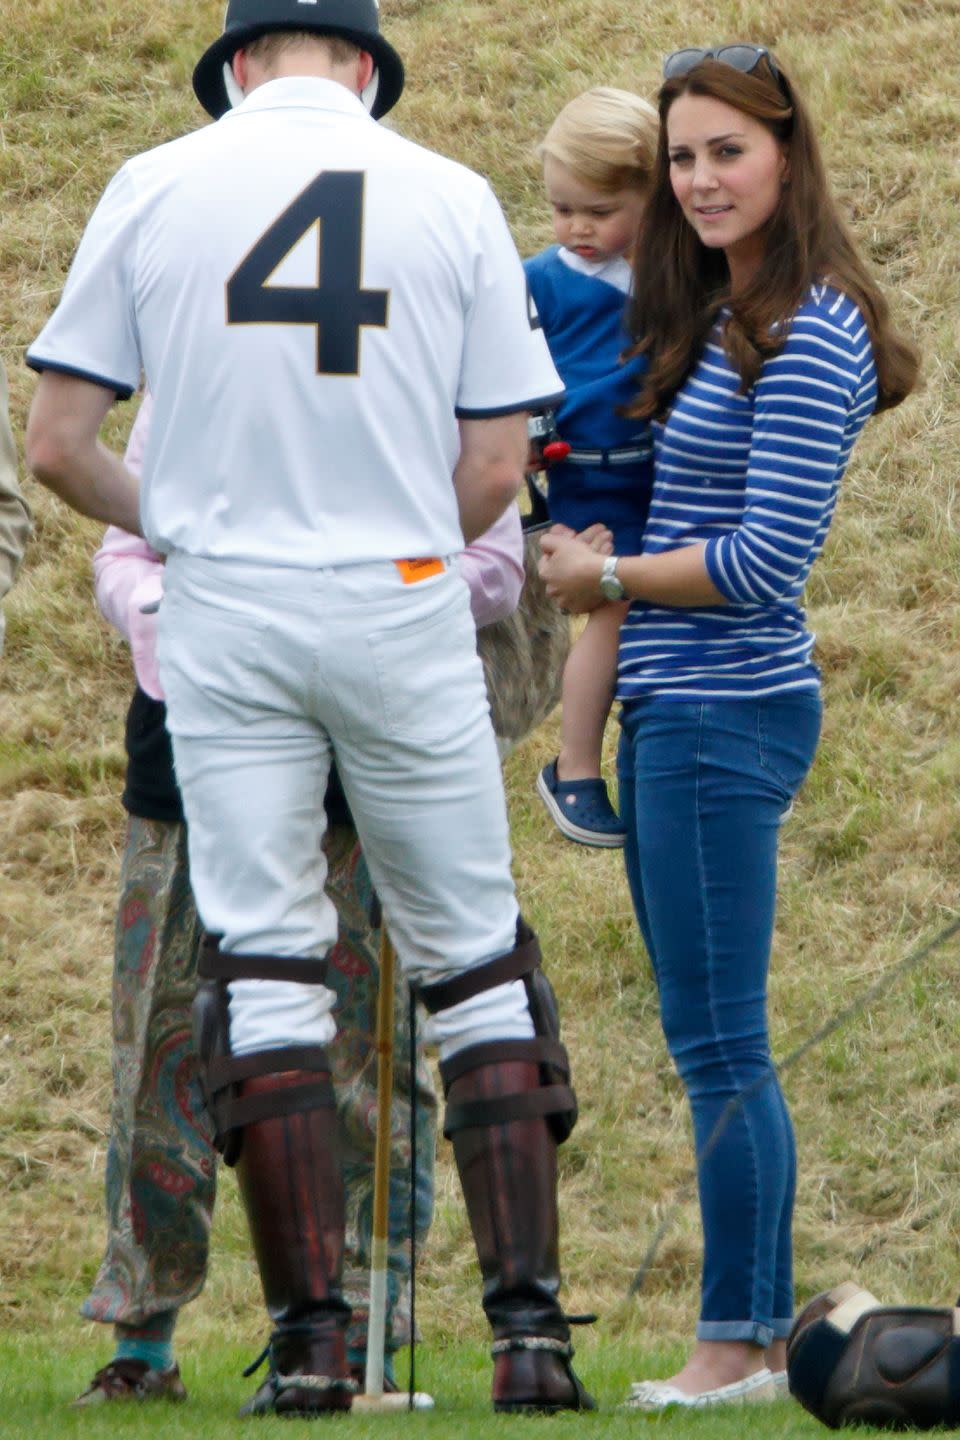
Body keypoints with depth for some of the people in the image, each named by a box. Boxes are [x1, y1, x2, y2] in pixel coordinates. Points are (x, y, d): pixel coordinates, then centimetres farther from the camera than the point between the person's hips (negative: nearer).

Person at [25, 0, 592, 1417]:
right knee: (475, 958, 7)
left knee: (262, 960, 3)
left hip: (225, 611, 0)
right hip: (407, 607, 0)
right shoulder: (454, 198, 2)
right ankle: (530, 1326, 0)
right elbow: (496, 470, 0)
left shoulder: (155, 186, 1)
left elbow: (56, 444, 3)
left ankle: (311, 1338, -3)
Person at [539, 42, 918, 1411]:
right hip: (673, 709, 10)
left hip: (728, 709, -10)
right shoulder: (718, 322, 16)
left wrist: (604, 576, -7)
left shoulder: (809, 336, -13)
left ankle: (736, 1346, -3)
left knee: (719, 1045, -7)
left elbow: (769, 557, -17)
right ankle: (765, 1330, 17)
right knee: (715, 1046, 12)